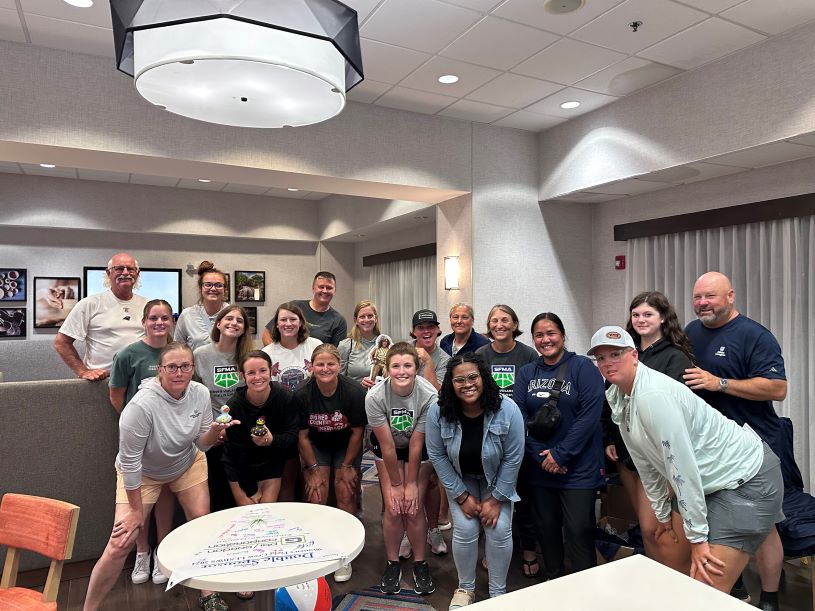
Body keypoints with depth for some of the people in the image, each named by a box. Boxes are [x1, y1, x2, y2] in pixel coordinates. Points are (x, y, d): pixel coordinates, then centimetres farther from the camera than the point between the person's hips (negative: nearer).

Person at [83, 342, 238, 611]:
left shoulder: (200, 393, -19)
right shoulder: (141, 405, -35)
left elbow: (201, 444, -8)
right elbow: (129, 462, -24)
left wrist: (215, 431, -32)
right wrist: (136, 511, -14)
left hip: (187, 463, 4)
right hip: (141, 473, -4)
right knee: (119, 545, -8)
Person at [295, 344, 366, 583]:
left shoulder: (354, 392, -25)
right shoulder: (302, 395, -21)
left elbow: (357, 432, -13)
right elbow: (302, 435, -10)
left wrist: (347, 466, -8)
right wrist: (314, 469, -9)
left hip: (346, 446, -1)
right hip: (316, 446, 1)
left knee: (345, 494, -10)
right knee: (316, 496, -11)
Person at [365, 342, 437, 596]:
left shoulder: (429, 396, -32)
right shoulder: (375, 397, -30)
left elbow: (416, 445, -21)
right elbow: (387, 446, -20)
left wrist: (411, 483, -13)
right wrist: (395, 484, -12)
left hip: (419, 447, 0)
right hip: (386, 446, 1)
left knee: (414, 507, -5)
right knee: (393, 508, -6)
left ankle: (420, 563, 18)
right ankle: (392, 563, 17)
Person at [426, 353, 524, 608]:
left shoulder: (507, 410, -28)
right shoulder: (438, 412, -25)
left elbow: (513, 458, -18)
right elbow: (437, 456, -14)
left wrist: (496, 499, -14)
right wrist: (462, 496, -12)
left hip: (496, 479, 0)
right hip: (460, 479, 1)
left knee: (499, 529, -9)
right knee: (465, 530, -8)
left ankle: (498, 593, 15)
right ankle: (465, 587, 19)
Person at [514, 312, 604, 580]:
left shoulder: (583, 367, -5)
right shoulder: (526, 374, 7)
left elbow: (590, 416, -14)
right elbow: (519, 418, 0)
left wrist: (560, 454, -15)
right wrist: (540, 456, -11)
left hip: (579, 468, -4)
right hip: (540, 468, 4)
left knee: (578, 532, -2)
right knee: (546, 529, 14)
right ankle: (552, 584, 34)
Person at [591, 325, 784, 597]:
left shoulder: (652, 394, -28)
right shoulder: (618, 398, 0)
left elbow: (681, 466, -27)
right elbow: (646, 462, 9)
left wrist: (697, 536, -20)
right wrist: (663, 515, 15)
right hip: (711, 480, 9)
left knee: (707, 590, -12)